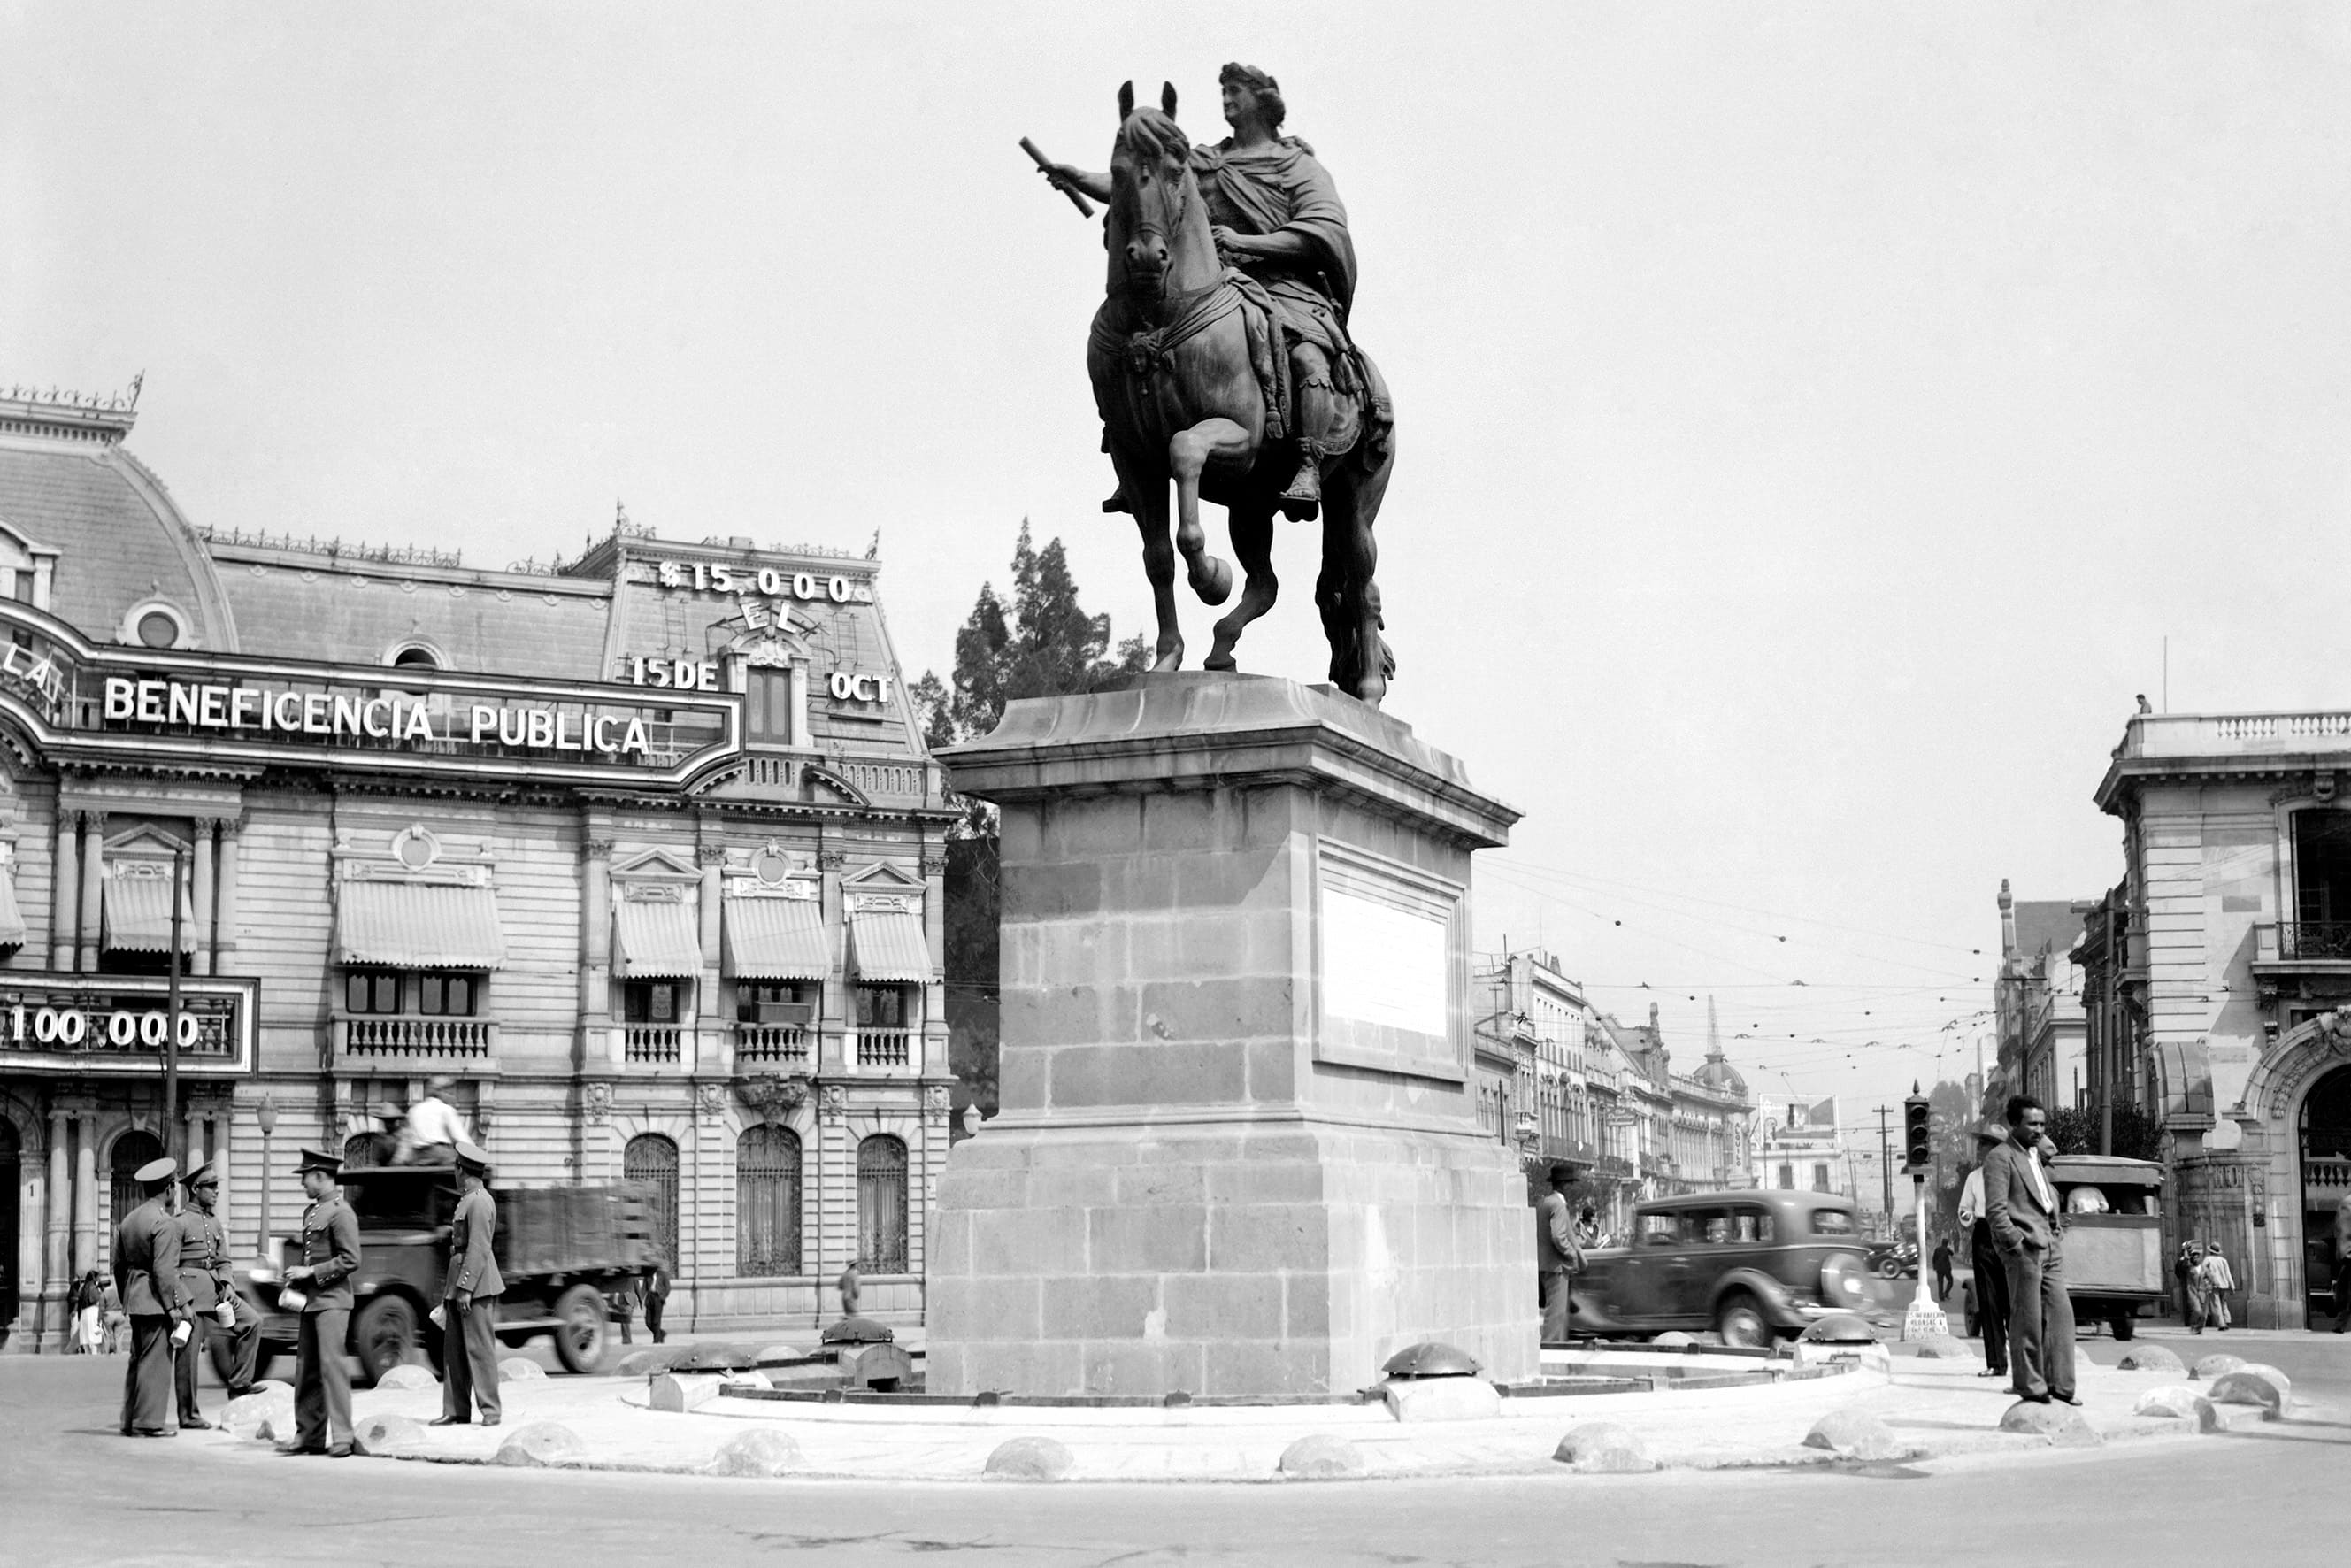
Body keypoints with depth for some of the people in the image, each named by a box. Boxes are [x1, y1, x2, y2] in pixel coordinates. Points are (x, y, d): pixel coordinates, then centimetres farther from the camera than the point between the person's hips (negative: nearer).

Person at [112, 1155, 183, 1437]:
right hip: (156, 1300, -9)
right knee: (155, 1361, -4)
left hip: (134, 1300, 9)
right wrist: (173, 1306, -15)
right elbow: (164, 1270, -19)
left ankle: (130, 1420, 17)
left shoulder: (128, 1220, 12)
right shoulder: (165, 1223, -15)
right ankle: (148, 1422, -4)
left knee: (137, 1359, 14)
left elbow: (119, 1265, 17)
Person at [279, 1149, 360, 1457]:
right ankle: (308, 1436, 14)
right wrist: (295, 1279, 9)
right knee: (306, 1368, 9)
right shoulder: (310, 1212, 17)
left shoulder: (340, 1212, -10)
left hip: (332, 1299, -9)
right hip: (309, 1300, 9)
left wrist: (310, 1272, -15)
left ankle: (341, 1438, -12)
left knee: (331, 1364, -12)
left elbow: (350, 1260, -15)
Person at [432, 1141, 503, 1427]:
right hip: (458, 1281, 10)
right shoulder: (466, 1200, 17)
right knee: (453, 1349, 9)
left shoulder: (480, 1202, -14)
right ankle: (455, 1411, 11)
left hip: (476, 1283, -10)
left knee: (479, 1347, -7)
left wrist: (465, 1288, -21)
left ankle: (490, 1411, -3)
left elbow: (479, 1249, -19)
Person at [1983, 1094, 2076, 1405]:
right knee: (2028, 1320, -3)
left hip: (2050, 1247, 8)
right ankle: (2030, 1385, 3)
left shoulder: (2035, 1157, 22)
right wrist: (2016, 1243, -18)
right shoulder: (2000, 1158, -6)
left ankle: (2059, 1384, 9)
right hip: (2025, 1249, -8)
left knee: (2061, 1313, 4)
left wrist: (2056, 1223, 19)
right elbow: (1996, 1209, -13)